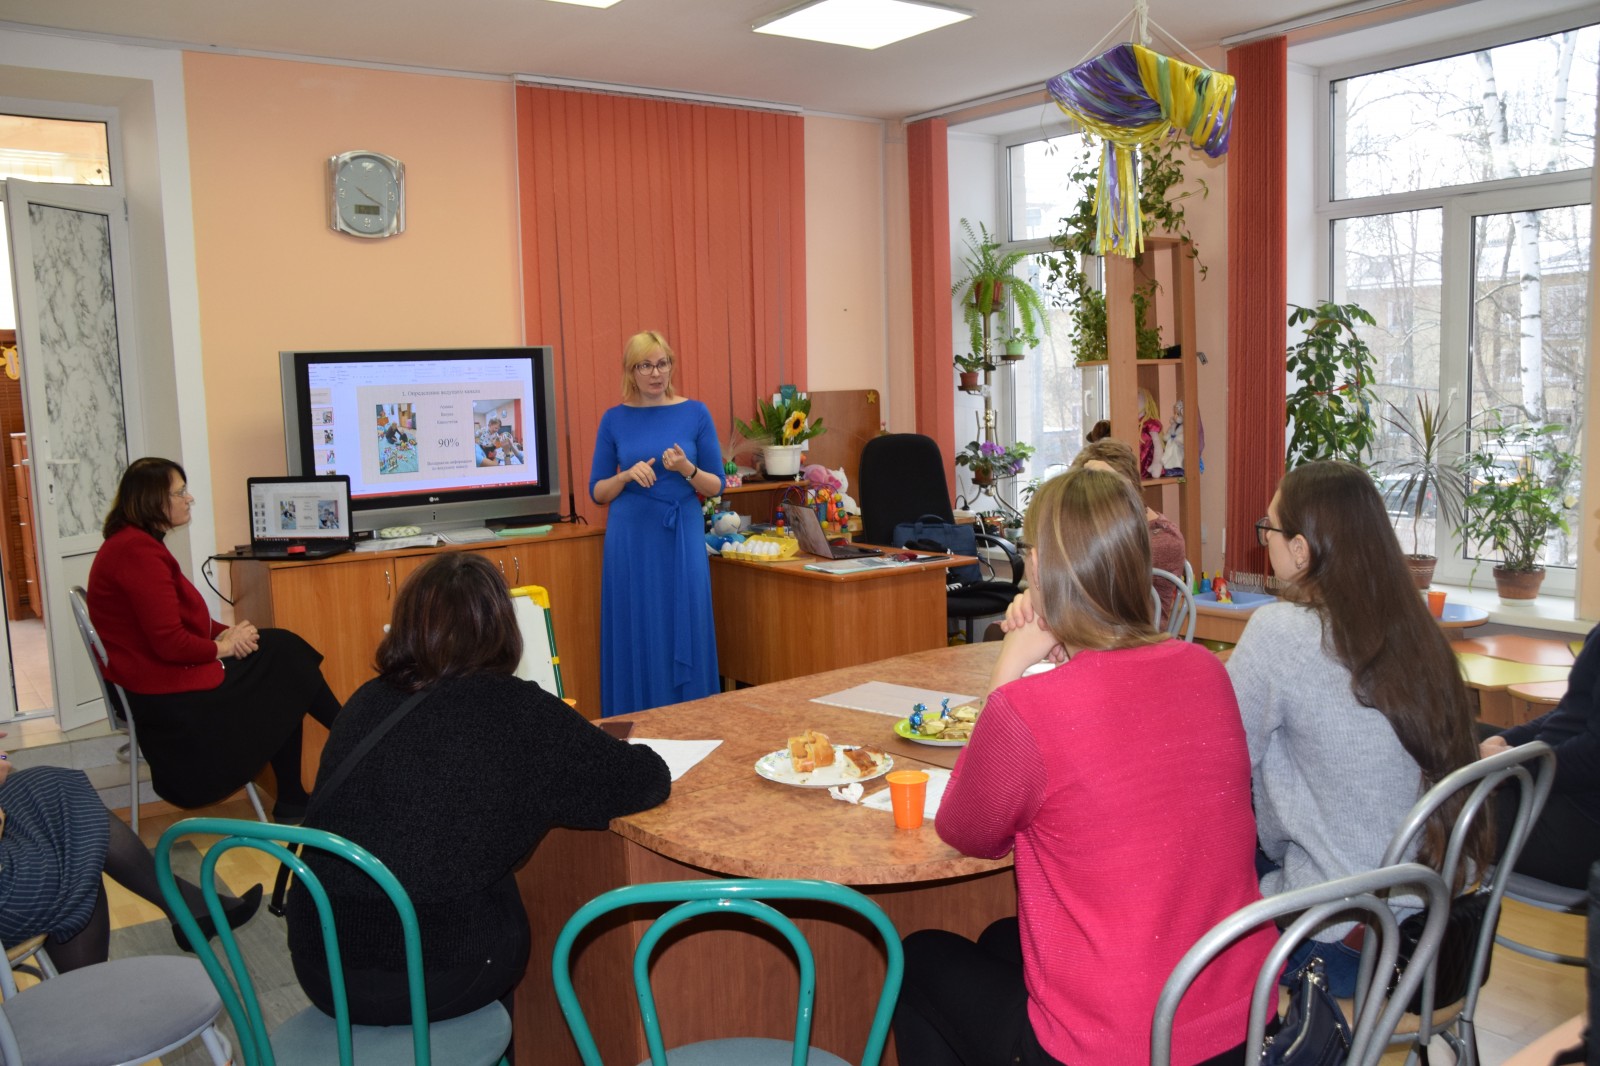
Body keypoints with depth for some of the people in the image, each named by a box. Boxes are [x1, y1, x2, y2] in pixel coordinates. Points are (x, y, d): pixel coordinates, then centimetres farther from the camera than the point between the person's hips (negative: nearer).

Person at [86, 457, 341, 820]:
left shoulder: (131, 543, 12)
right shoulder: (138, 551, -23)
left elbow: (182, 615, 16)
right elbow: (169, 643, -26)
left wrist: (225, 632, -1)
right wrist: (222, 647, -9)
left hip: (152, 680, 10)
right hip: (171, 697, -10)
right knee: (282, 657, 0)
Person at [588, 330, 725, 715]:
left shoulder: (695, 413, 1)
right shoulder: (614, 419, 3)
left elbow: (717, 485, 2)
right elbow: (597, 492, 5)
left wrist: (686, 469, -17)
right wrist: (628, 475, -14)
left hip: (683, 538, 0)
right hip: (632, 540, 0)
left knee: (686, 633, 2)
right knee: (635, 637, 3)